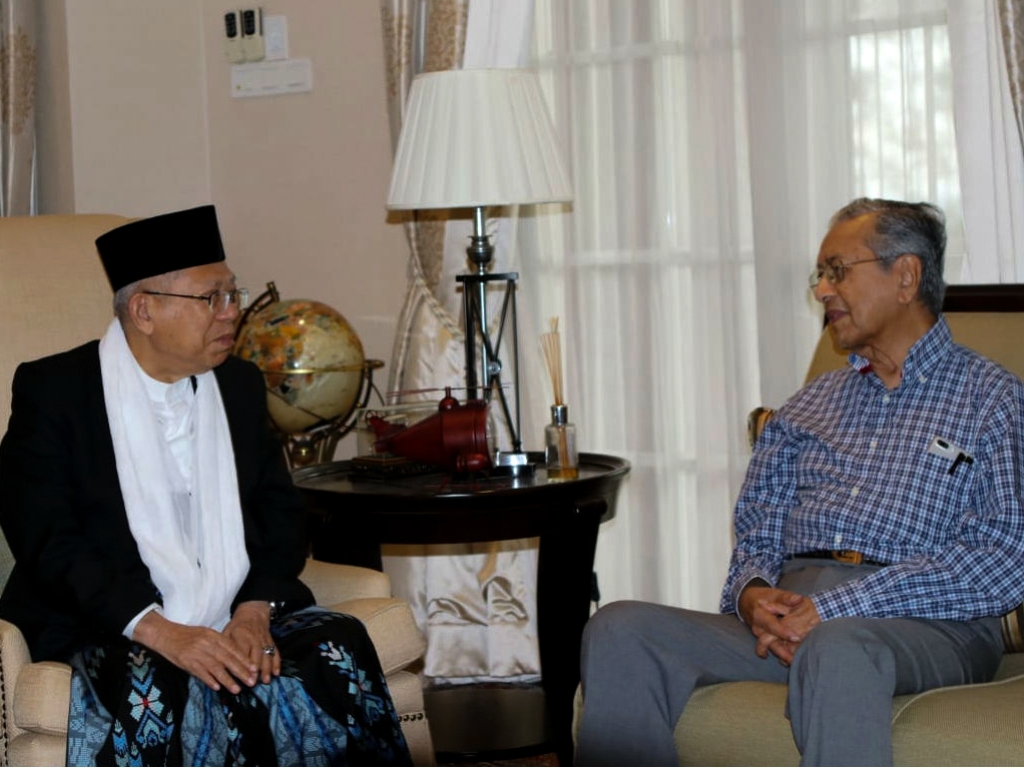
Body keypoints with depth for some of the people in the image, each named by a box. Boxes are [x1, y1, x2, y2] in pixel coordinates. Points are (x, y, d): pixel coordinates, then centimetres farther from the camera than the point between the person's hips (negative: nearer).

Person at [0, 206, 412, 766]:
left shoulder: (240, 385, 17)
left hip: (240, 622, 4)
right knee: (151, 695, -36)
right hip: (114, 632, -4)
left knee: (340, 650, -24)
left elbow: (279, 509, 13)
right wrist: (158, 631, -21)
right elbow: (46, 539, -9)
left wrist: (256, 610, -8)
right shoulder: (52, 390, 0)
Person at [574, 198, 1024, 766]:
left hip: (927, 623, -5)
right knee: (621, 629, -20)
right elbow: (756, 532, 21)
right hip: (789, 612, 5)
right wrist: (753, 594, -5)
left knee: (837, 647, -41)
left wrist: (835, 607, -14)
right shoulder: (810, 405, 27)